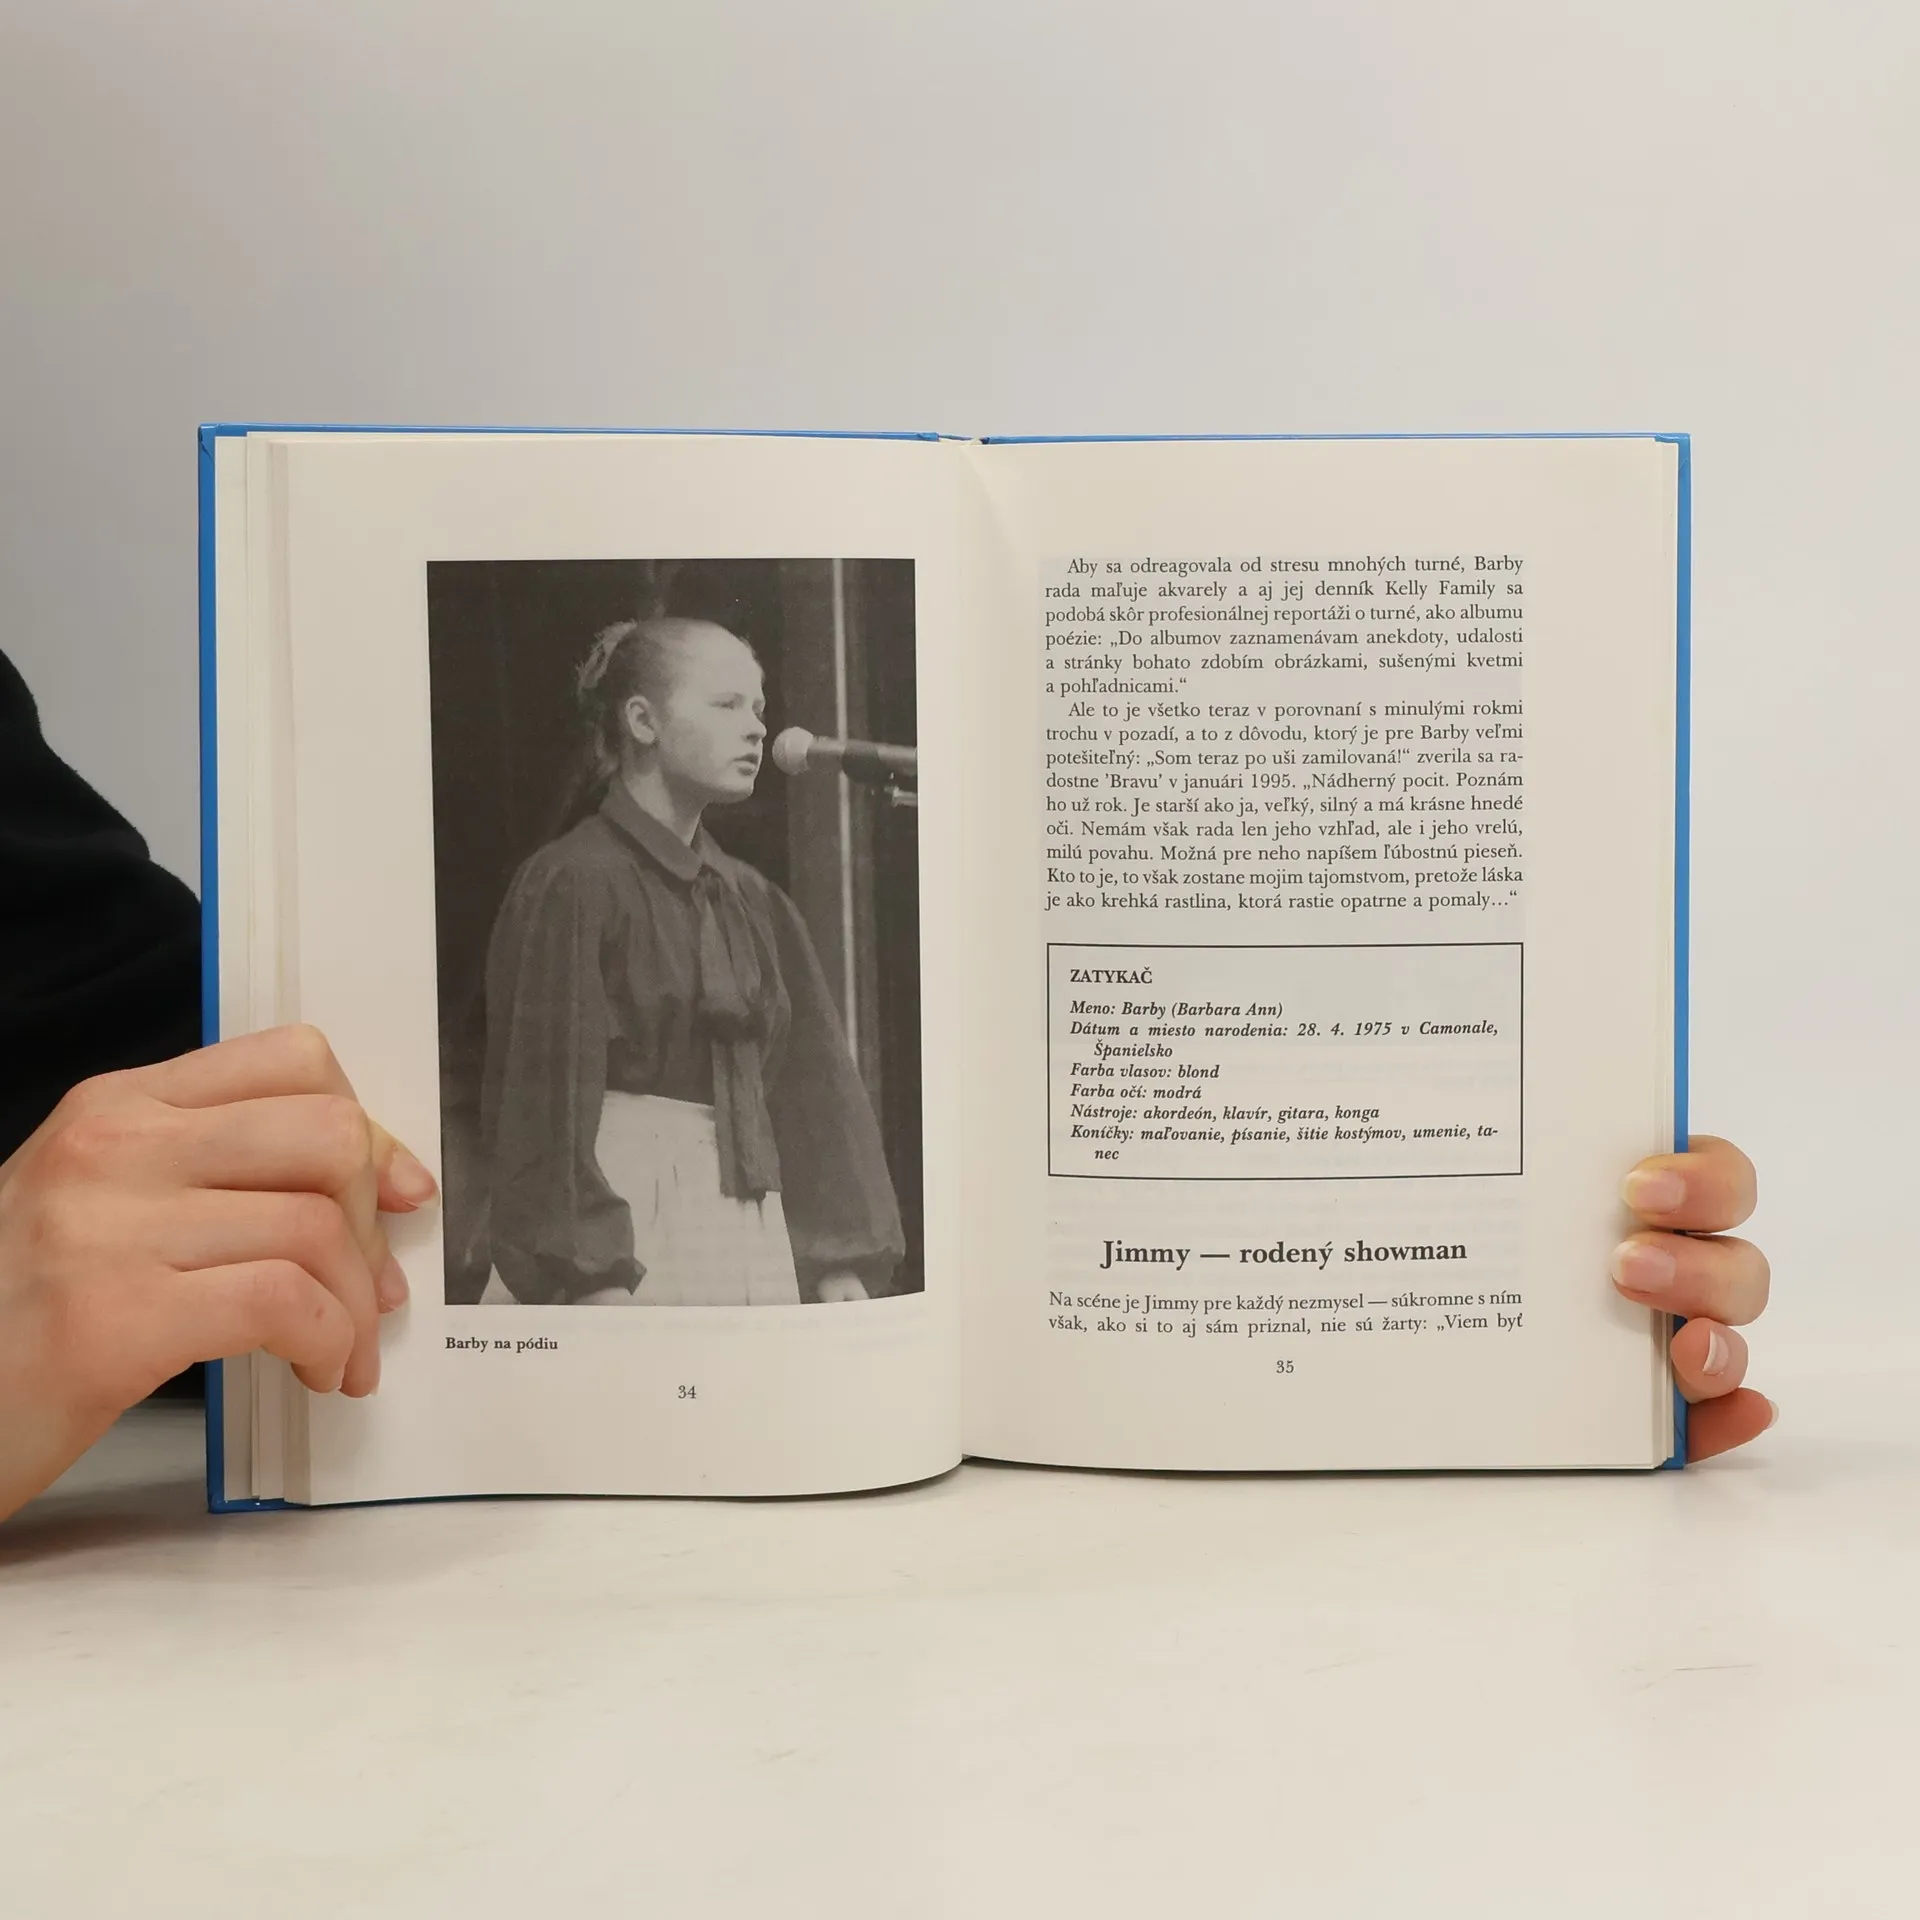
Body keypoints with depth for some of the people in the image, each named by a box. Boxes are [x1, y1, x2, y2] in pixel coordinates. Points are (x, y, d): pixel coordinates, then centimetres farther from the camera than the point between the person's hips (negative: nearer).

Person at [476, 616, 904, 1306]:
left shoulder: (755, 903, 13)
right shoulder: (571, 884, -6)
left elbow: (814, 1083, 11)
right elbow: (547, 1097, -11)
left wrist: (844, 1272, 4)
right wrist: (601, 1285, -18)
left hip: (750, 1242, 6)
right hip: (617, 1224, -6)